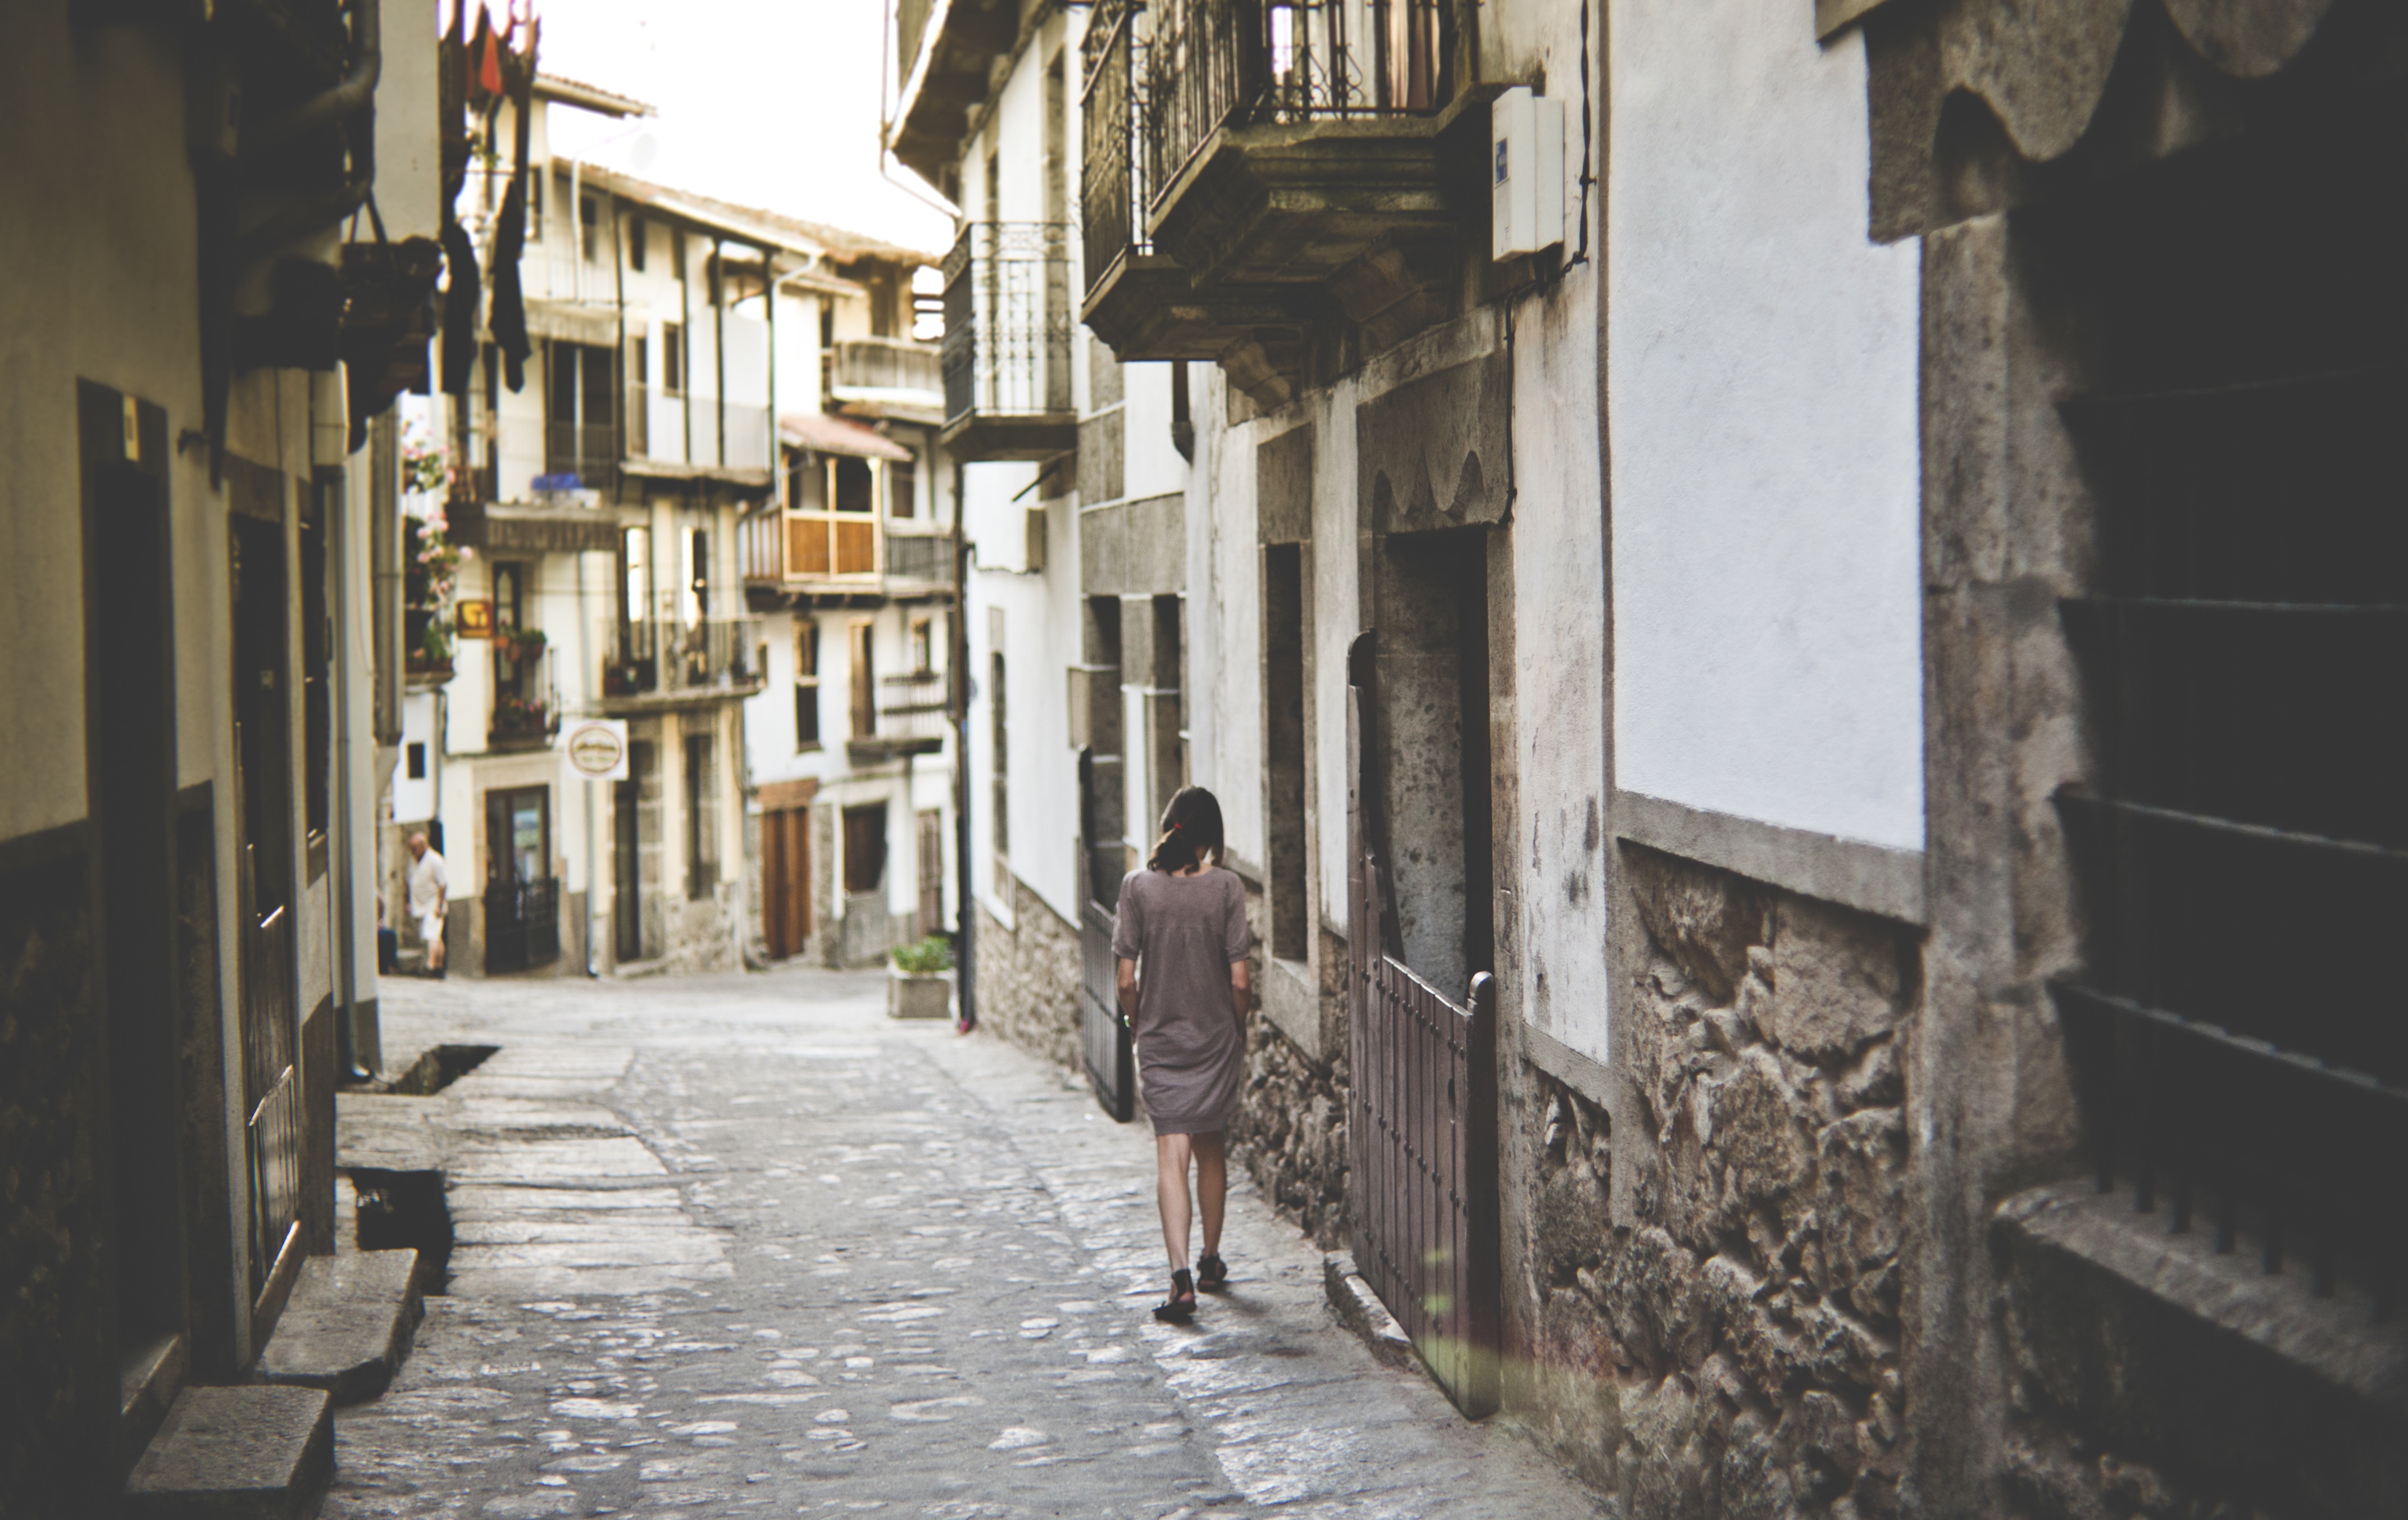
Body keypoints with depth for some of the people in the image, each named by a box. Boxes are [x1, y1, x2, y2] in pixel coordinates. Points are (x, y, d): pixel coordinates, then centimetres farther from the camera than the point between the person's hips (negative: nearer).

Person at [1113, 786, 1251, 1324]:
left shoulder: (1138, 887, -7)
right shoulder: (1225, 887, -8)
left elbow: (1127, 981, -5)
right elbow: (1238, 981, -8)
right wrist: (1240, 1031, 9)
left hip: (1160, 1040, -1)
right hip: (1216, 1038, 1)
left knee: (1172, 1154, -4)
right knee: (1211, 1151, 18)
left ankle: (1181, 1275, -18)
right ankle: (1211, 1262, 32)